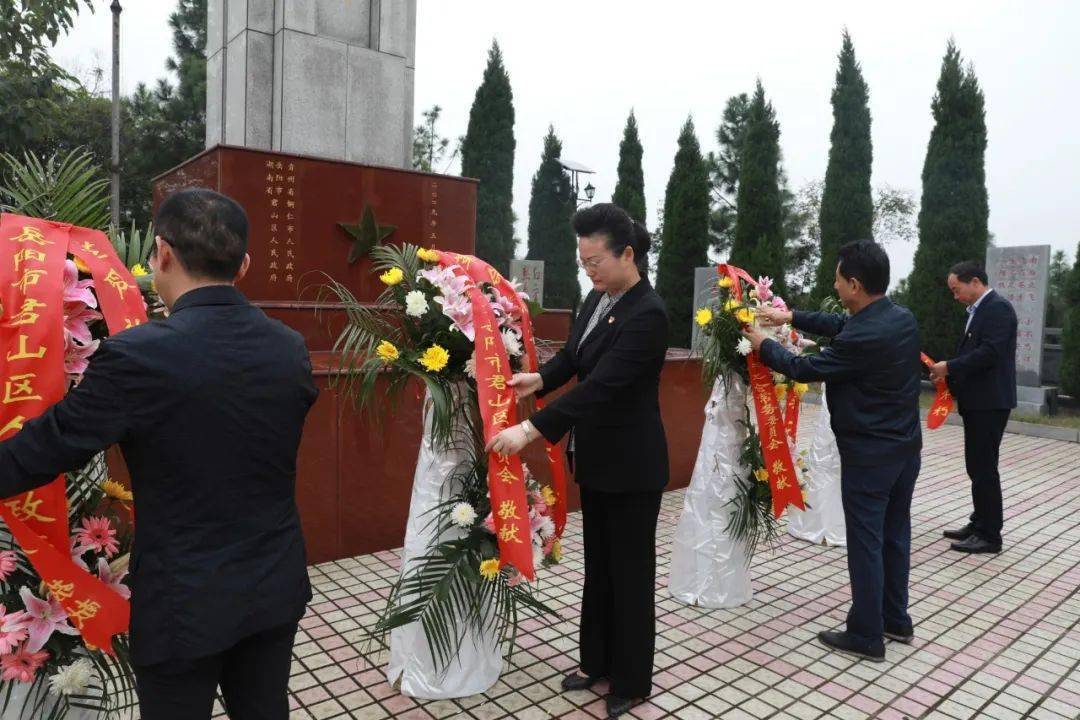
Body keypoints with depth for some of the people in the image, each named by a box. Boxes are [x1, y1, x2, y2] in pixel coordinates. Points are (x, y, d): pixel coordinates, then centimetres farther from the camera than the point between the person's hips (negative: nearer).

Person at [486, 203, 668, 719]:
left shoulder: (647, 313, -23)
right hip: (595, 458, 8)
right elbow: (572, 356, 11)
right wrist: (539, 378, -11)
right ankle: (597, 661, 38)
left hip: (632, 464, -8)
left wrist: (531, 429, -33)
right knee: (598, 565, 20)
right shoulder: (596, 299, 3)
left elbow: (601, 385, -30)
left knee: (630, 571, 8)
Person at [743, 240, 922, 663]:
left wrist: (764, 345, 2)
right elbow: (843, 325, 15)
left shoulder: (862, 338, -26)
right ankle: (896, 619, 34)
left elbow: (804, 369, -14)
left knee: (865, 542, 3)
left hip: (869, 454, -9)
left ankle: (866, 636, 15)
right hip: (906, 446, 9)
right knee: (895, 533, 19)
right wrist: (791, 318, 17)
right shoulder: (903, 319, 1)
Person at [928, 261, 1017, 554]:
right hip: (978, 401, 10)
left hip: (990, 402, -10)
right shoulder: (980, 310, 16)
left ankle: (990, 535, 5)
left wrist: (950, 367, -15)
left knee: (984, 467, -4)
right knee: (977, 466, 15)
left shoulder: (998, 307, -14)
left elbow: (990, 353, -23)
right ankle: (979, 524, 25)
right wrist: (952, 378, 5)